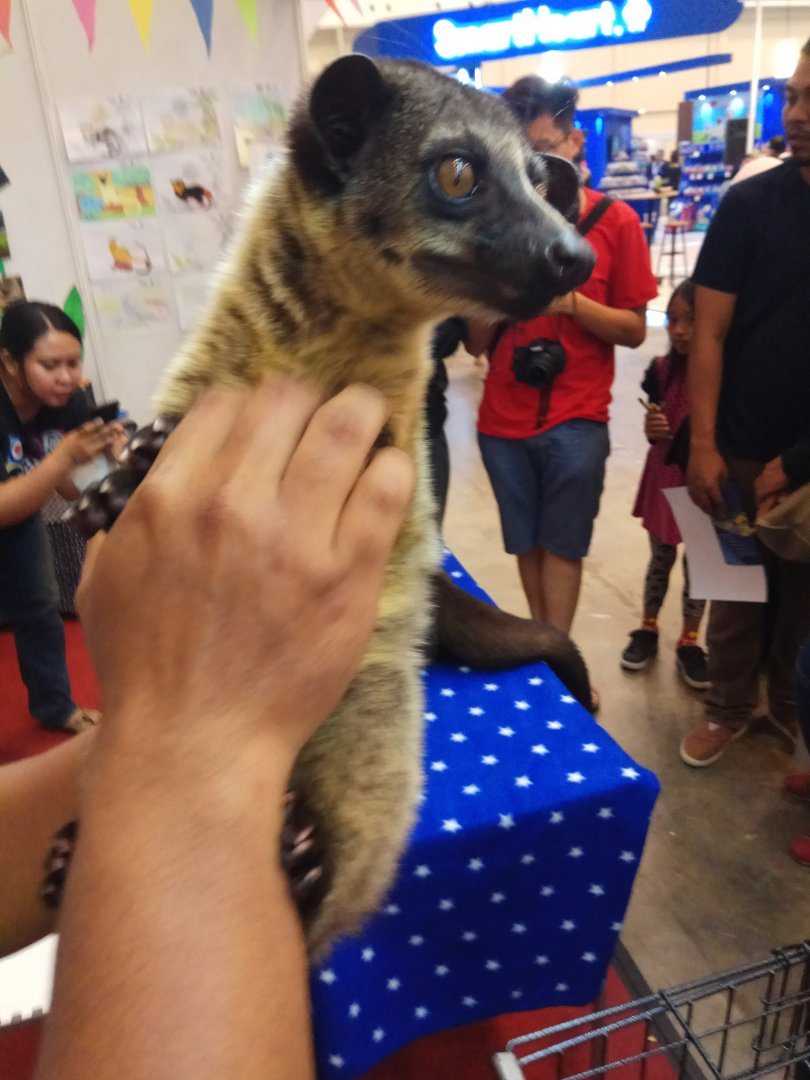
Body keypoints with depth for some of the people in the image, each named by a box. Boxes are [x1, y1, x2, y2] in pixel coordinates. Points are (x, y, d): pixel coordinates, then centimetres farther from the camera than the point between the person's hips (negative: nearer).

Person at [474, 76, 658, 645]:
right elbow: (477, 342, 5)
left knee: (561, 546, 0)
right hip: (504, 417, 3)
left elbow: (635, 330, -1)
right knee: (528, 545, 9)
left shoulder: (616, 220, 0)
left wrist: (571, 302, -16)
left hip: (576, 419, -2)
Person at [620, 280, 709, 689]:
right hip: (666, 474, 2)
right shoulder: (663, 370, -5)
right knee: (661, 556, 17)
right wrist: (651, 429, -19)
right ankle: (648, 629, 34)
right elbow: (654, 428, 3)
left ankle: (688, 641, 27)